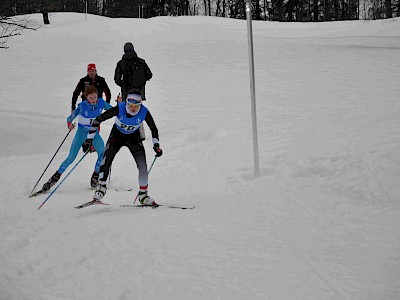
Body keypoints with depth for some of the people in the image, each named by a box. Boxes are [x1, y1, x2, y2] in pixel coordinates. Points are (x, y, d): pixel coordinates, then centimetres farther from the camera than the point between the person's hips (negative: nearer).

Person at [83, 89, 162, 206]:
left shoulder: (144, 112, -26)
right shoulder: (119, 109, -30)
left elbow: (153, 129, -8)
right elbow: (98, 119, -22)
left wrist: (156, 146, -16)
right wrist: (90, 138, -22)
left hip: (133, 137, 1)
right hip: (117, 135, -1)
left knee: (142, 165, -11)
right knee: (106, 160, -17)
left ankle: (143, 194, 4)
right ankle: (101, 186, 4)